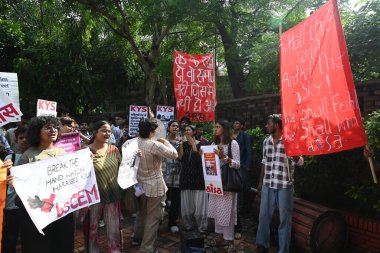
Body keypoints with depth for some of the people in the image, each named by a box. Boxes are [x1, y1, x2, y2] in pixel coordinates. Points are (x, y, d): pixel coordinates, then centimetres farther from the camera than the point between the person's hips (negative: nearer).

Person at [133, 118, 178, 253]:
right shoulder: (154, 145, -25)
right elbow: (174, 154, -19)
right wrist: (165, 142, -4)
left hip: (140, 184, 8)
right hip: (154, 186, -8)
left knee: (142, 212, 28)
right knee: (153, 217, 7)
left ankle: (137, 236, 46)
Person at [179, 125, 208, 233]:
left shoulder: (200, 144, 0)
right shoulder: (184, 144, 9)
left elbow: (199, 158, -13)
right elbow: (180, 158, -1)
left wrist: (193, 144, -11)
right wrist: (181, 144, -7)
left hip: (198, 176, -3)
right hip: (186, 176, 3)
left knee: (199, 204, 0)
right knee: (186, 204, 7)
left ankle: (201, 228, 12)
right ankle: (187, 226, 22)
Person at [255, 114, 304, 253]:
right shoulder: (266, 141, 8)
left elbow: (299, 162, -8)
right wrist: (260, 182, 18)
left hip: (284, 186, -5)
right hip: (267, 185, 5)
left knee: (285, 218, 7)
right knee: (263, 215, 13)